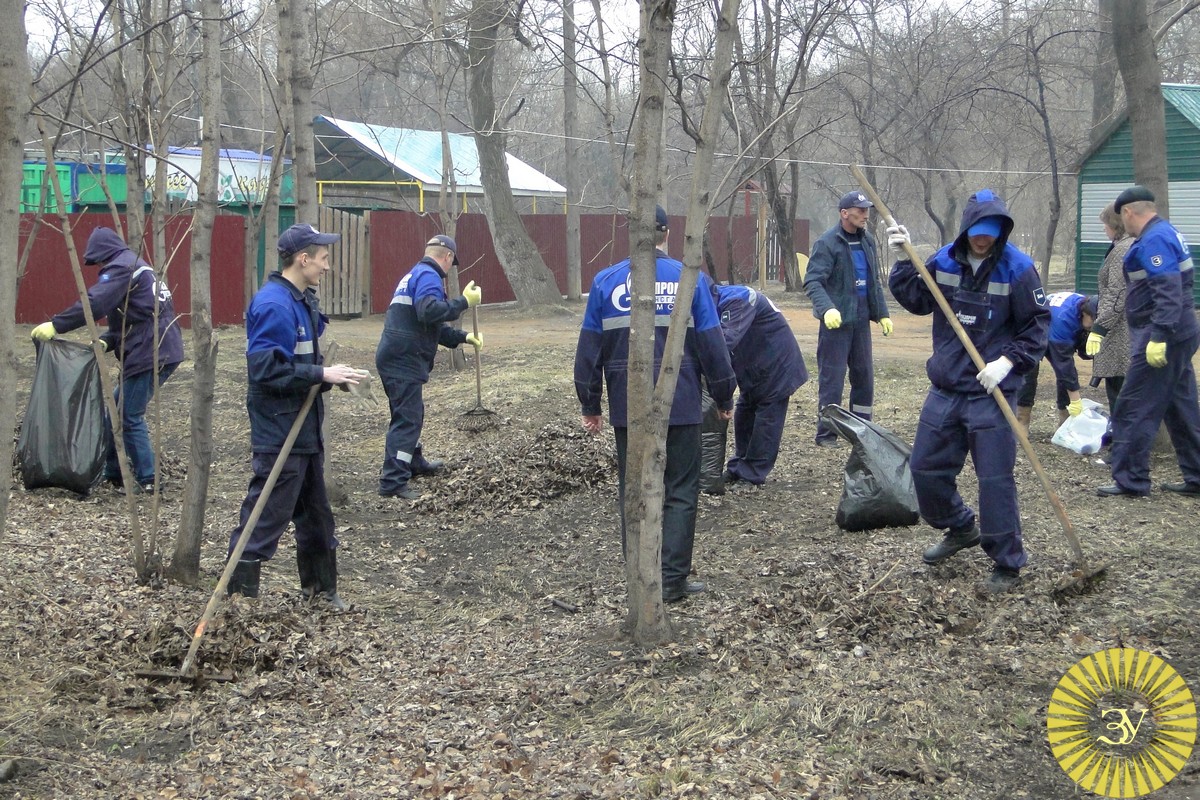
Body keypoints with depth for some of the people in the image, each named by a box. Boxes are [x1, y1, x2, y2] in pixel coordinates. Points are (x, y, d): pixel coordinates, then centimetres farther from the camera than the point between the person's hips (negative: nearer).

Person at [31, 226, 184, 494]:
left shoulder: (121, 267, -8)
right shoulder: (137, 267, 24)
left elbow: (95, 303, -21)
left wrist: (56, 325, -18)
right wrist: (106, 341, 6)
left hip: (151, 352, -10)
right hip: (163, 349, 10)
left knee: (130, 417, -4)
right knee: (117, 410, 15)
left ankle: (148, 480, 0)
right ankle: (113, 472, 21)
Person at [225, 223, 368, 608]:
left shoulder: (302, 300, 12)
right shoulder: (274, 305, -20)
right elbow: (266, 368, -26)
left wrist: (330, 373, 3)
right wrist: (322, 374, -23)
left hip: (305, 430, 10)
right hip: (279, 432, -10)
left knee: (315, 511, 20)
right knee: (266, 515, -5)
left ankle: (320, 588, 33)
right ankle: (239, 595, 3)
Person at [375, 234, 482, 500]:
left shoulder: (415, 274, 23)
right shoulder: (428, 276, -10)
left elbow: (432, 326, 31)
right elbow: (429, 311, -29)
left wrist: (463, 337, 29)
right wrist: (464, 302, -23)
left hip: (397, 358, 10)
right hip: (404, 360, -10)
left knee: (411, 414, 24)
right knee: (407, 418, -11)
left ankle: (414, 462, 41)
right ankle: (392, 482, -14)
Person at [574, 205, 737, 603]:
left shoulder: (605, 282, 1)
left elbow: (589, 350, 4)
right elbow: (712, 345, -3)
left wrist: (590, 406, 13)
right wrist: (724, 397, 9)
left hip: (627, 406, 2)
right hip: (680, 405, -2)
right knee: (681, 491, 6)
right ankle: (673, 578, 4)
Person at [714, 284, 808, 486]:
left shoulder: (737, 301, -28)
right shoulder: (722, 303, 2)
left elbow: (727, 339, -41)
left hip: (775, 365, -10)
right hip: (754, 367, 10)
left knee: (767, 417, -5)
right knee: (744, 413, 12)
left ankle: (751, 474, -3)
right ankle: (739, 468, 21)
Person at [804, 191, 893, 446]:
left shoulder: (867, 241, 10)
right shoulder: (827, 243, -12)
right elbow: (812, 281, -20)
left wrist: (882, 313, 16)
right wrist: (827, 308, -35)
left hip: (861, 319, 7)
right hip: (836, 320, -7)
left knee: (864, 376, 13)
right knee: (832, 378, -3)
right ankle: (826, 433, 6)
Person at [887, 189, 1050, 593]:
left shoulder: (1017, 268, -10)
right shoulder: (945, 261, 2)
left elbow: (1038, 325, -5)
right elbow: (918, 301, 8)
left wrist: (1009, 361, -15)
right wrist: (904, 262, -5)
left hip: (991, 393, -5)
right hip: (945, 389, 5)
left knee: (995, 478, -5)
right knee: (926, 468, 12)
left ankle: (1007, 564, 7)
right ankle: (961, 529, 37)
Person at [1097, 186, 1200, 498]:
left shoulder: (1153, 240, -17)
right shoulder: (1168, 233, 15)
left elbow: (1168, 292, -26)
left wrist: (1159, 337, -29)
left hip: (1160, 340, -10)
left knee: (1134, 410, -5)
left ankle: (1130, 480, -1)